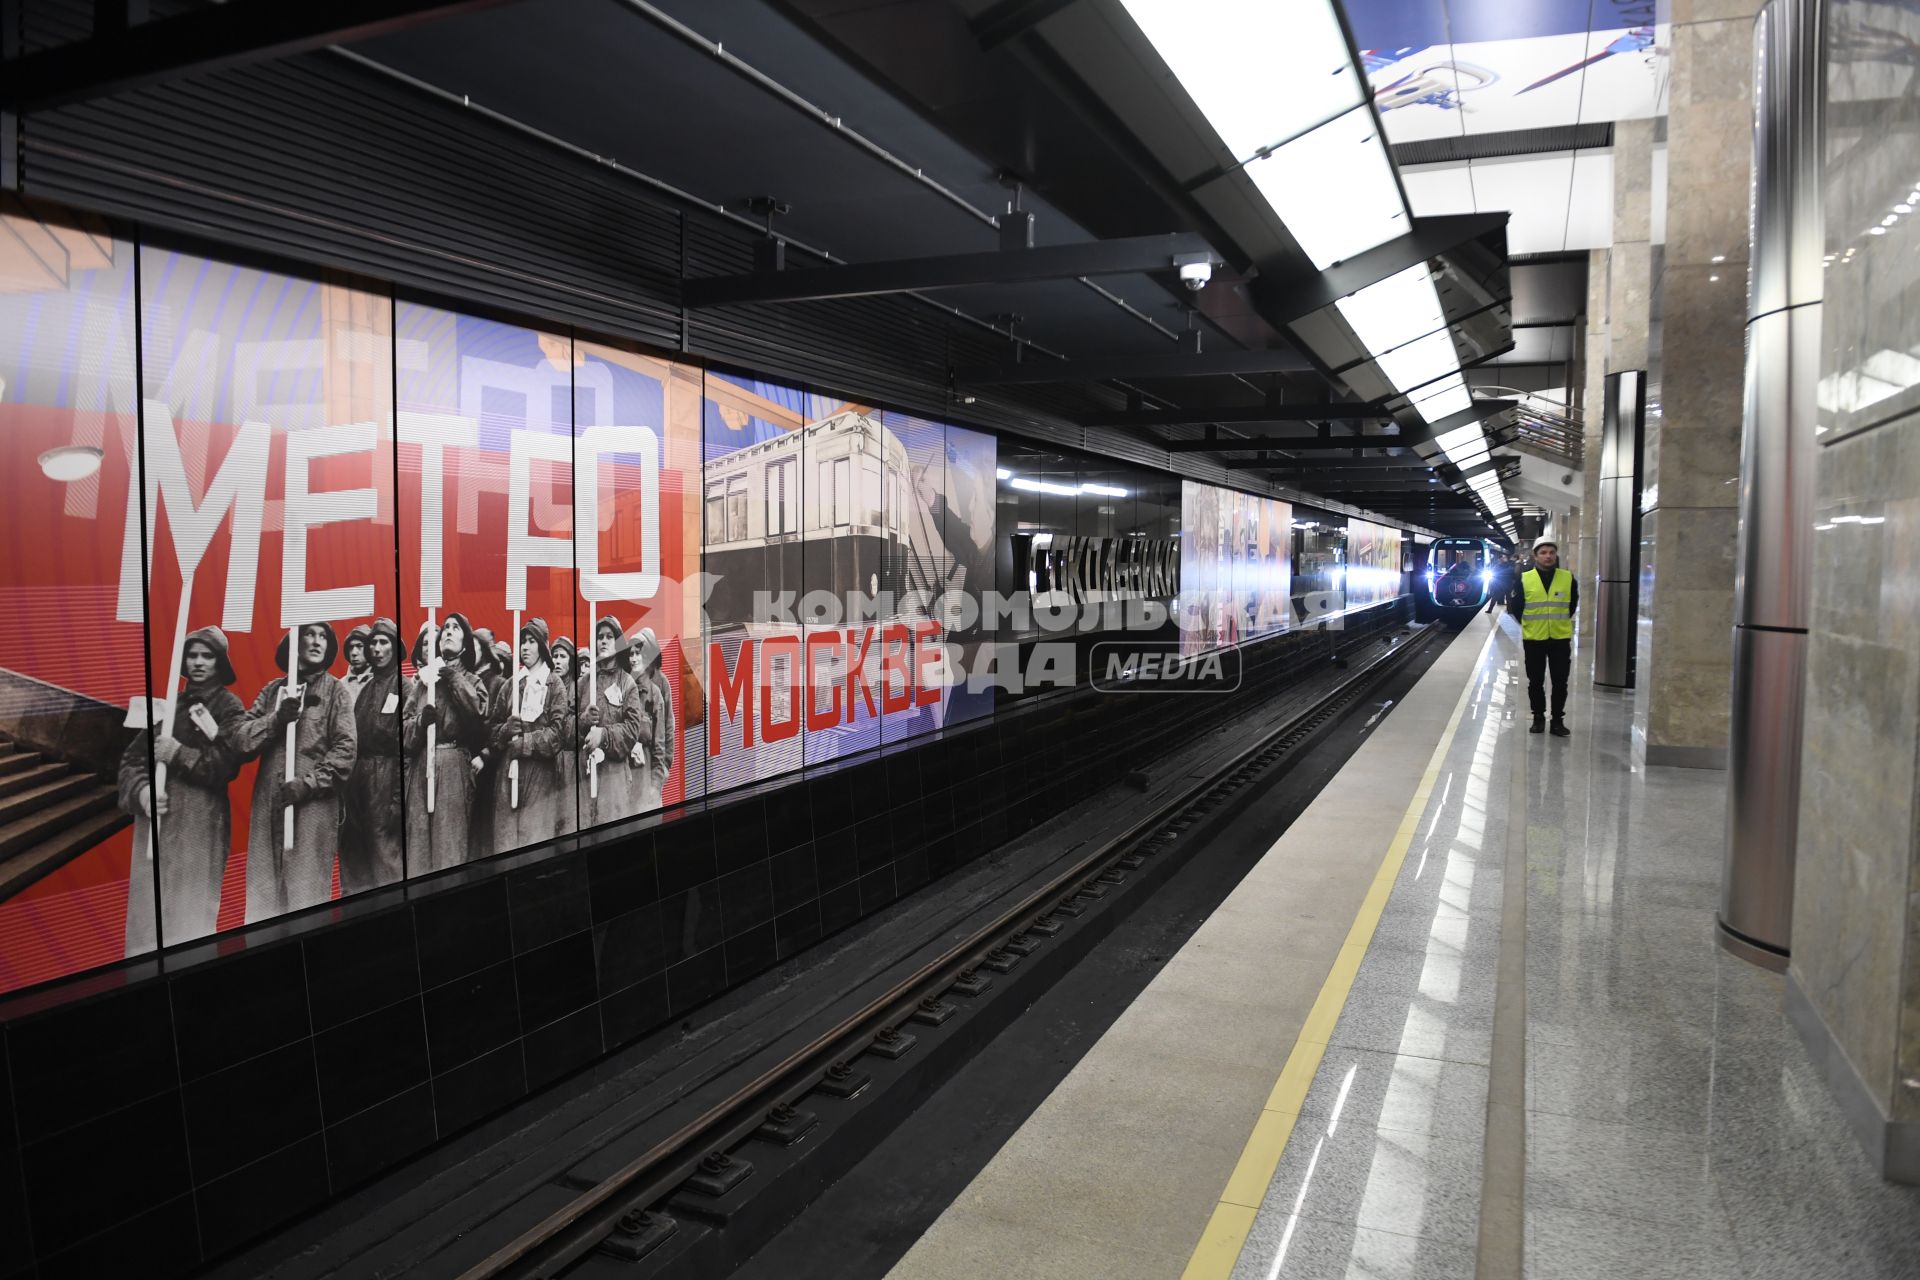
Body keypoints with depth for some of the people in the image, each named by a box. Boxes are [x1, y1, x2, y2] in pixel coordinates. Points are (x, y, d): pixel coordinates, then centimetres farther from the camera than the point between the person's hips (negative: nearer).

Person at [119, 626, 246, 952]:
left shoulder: (230, 708, 3)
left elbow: (226, 765, -9)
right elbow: (132, 758, 11)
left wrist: (178, 754, -14)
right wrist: (141, 791, -7)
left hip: (200, 823, -4)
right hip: (154, 818, 4)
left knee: (189, 916, -7)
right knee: (147, 912, 3)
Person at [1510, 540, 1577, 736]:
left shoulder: (1568, 578, -2)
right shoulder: (1524, 579, -4)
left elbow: (1573, 605, 11)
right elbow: (1516, 607, 3)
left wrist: (1560, 621, 11)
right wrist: (1529, 624, 5)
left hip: (1560, 638, 1)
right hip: (1533, 639, 0)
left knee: (1560, 682, 4)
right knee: (1535, 681, 8)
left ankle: (1558, 719, 15)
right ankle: (1538, 717, 21)